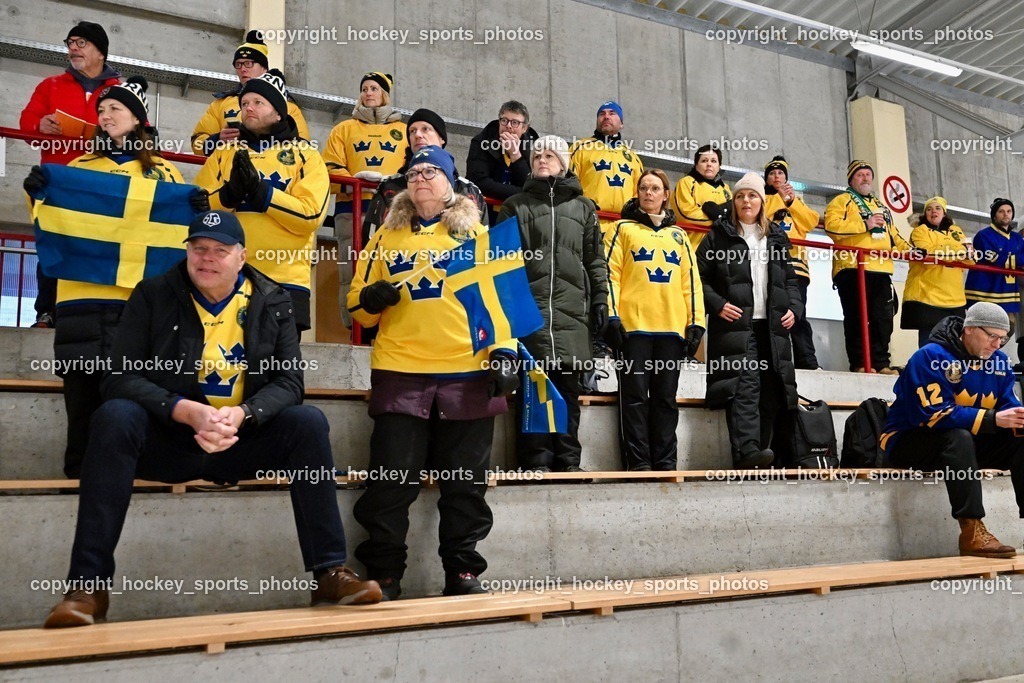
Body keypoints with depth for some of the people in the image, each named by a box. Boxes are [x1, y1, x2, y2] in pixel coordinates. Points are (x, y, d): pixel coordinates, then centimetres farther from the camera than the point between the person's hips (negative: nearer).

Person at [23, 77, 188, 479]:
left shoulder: (163, 172, 15)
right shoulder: (79, 167, 19)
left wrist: (198, 209, -5)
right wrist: (40, 197, -1)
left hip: (142, 298, -1)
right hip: (84, 296, 1)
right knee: (84, 393, -2)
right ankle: (79, 476, 6)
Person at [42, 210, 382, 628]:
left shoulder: (272, 303, 3)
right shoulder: (153, 295, -1)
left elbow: (289, 382, -5)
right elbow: (120, 378, -9)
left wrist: (240, 414, -26)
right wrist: (189, 412, -26)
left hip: (242, 441, 1)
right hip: (167, 440, -1)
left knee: (308, 422, -23)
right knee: (115, 417, -30)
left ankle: (329, 572, -20)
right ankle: (89, 584, -26)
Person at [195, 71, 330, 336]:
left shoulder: (306, 155, 7)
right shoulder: (224, 152, 17)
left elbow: (310, 215, -8)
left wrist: (259, 190, -15)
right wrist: (229, 194, -14)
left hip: (284, 279, -2)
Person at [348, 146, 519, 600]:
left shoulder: (477, 235, 13)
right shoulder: (387, 236, 16)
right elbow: (357, 304, 15)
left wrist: (504, 351, -2)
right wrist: (371, 298, -7)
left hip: (469, 373, 0)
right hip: (399, 373, 1)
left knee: (466, 482, 5)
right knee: (392, 479, -1)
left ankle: (462, 570, 16)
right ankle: (384, 574, 12)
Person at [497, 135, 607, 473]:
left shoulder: (583, 206, 18)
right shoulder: (515, 206, 13)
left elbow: (595, 259, 14)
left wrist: (600, 300, 5)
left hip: (572, 307, 2)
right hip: (528, 306, -1)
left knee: (569, 383, 1)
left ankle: (567, 459, 7)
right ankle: (535, 460, 0)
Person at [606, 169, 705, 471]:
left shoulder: (678, 235, 21)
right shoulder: (624, 228, 11)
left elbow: (691, 279, 16)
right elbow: (611, 273, 1)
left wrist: (696, 321, 6)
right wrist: (611, 316, -10)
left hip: (672, 327, 3)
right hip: (634, 324, -3)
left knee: (666, 397, 4)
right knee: (635, 395, -4)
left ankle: (665, 462, 8)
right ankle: (638, 462, -1)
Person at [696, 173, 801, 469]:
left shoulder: (776, 238, 21)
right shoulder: (719, 235, 8)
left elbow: (790, 279, 24)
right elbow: (700, 276, 2)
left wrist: (794, 308, 7)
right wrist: (717, 304, -11)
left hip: (772, 327, 5)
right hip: (734, 325, -5)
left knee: (771, 392, 1)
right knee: (743, 387, -19)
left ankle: (759, 454, 5)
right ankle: (747, 452, -28)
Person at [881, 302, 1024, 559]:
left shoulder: (999, 361, 1)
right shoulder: (931, 357, -19)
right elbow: (934, 415, -28)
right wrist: (992, 420, -31)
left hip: (967, 443, 7)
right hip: (909, 441, -6)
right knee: (959, 436, -34)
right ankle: (971, 531, -34)